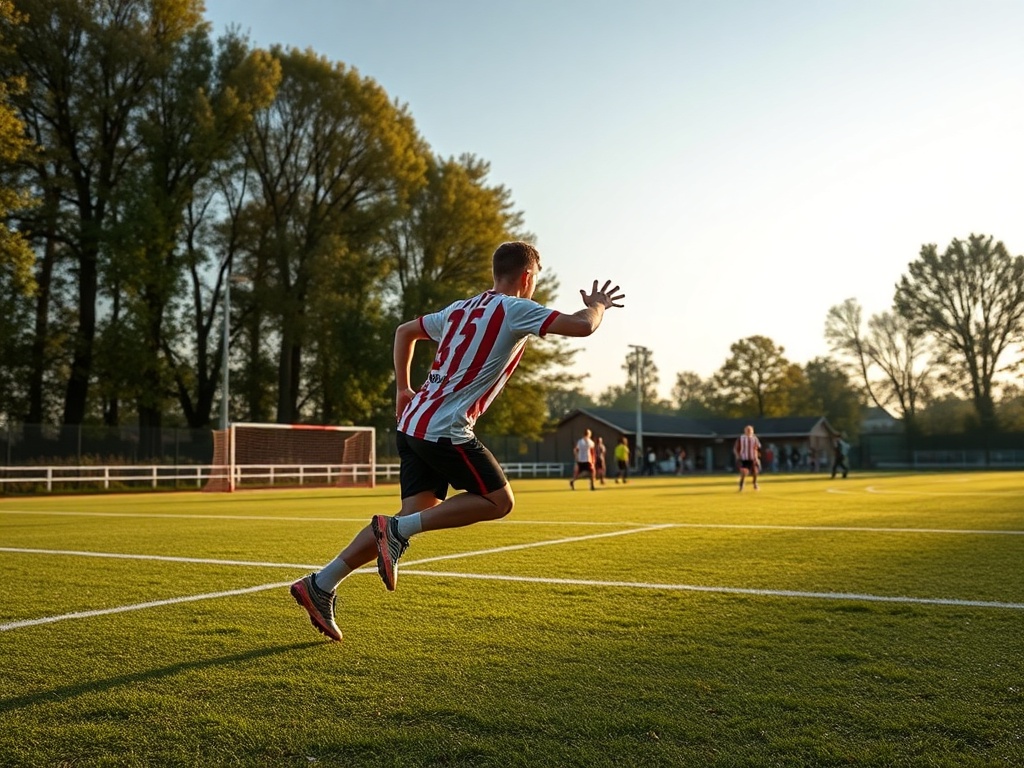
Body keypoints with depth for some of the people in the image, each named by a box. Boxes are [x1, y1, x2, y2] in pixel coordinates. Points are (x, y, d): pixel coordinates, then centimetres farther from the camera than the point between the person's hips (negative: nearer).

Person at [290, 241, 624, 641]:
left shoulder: (461, 309, 20)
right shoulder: (516, 309, -5)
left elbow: (404, 331, 30)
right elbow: (582, 326, -12)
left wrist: (403, 389, 30)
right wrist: (597, 305, 11)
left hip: (413, 423, 9)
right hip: (445, 430, -9)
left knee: (416, 515, 10)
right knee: (498, 500, 1)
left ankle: (320, 584, 8)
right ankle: (397, 529, -10)